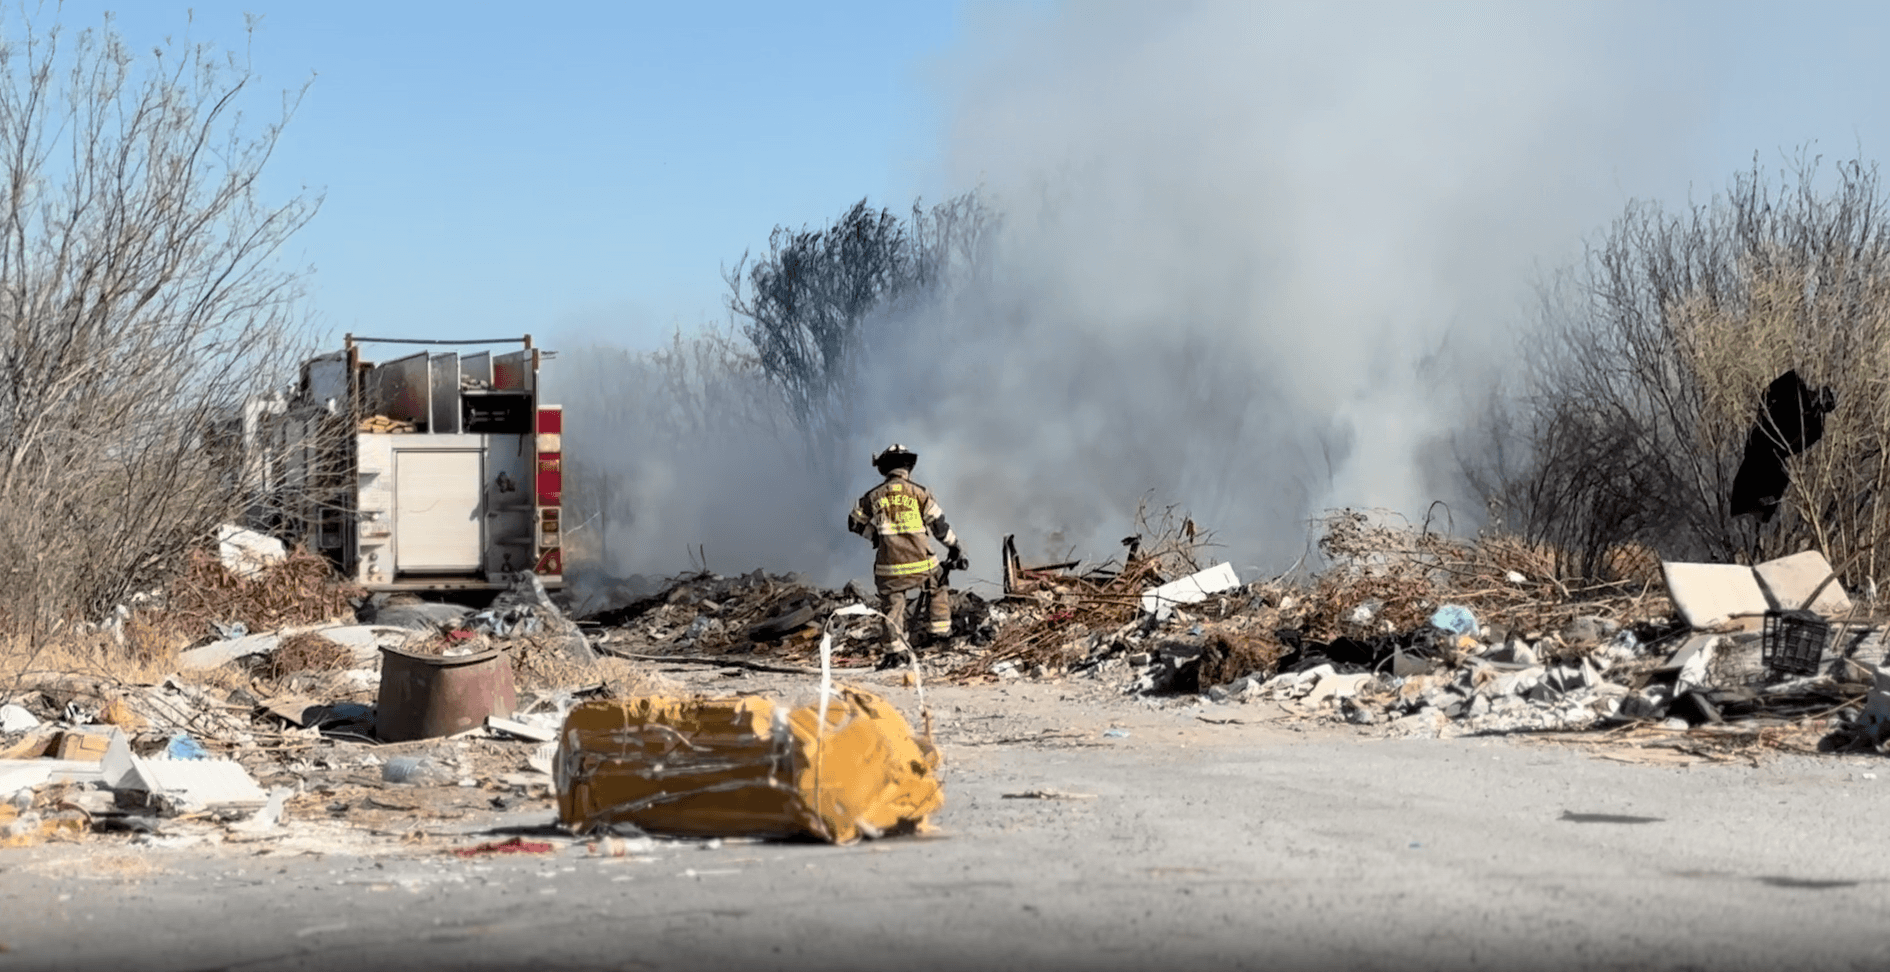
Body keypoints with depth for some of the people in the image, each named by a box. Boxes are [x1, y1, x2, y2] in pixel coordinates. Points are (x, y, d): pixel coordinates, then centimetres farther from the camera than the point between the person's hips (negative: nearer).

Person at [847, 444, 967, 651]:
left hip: (889, 567, 0)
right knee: (937, 587, 25)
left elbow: (855, 523, 16)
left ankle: (894, 641, 2)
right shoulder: (919, 493, 0)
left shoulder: (874, 496, 5)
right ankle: (940, 628, 21)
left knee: (892, 606, 12)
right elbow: (939, 525, 0)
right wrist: (955, 548, 11)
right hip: (920, 563, 0)